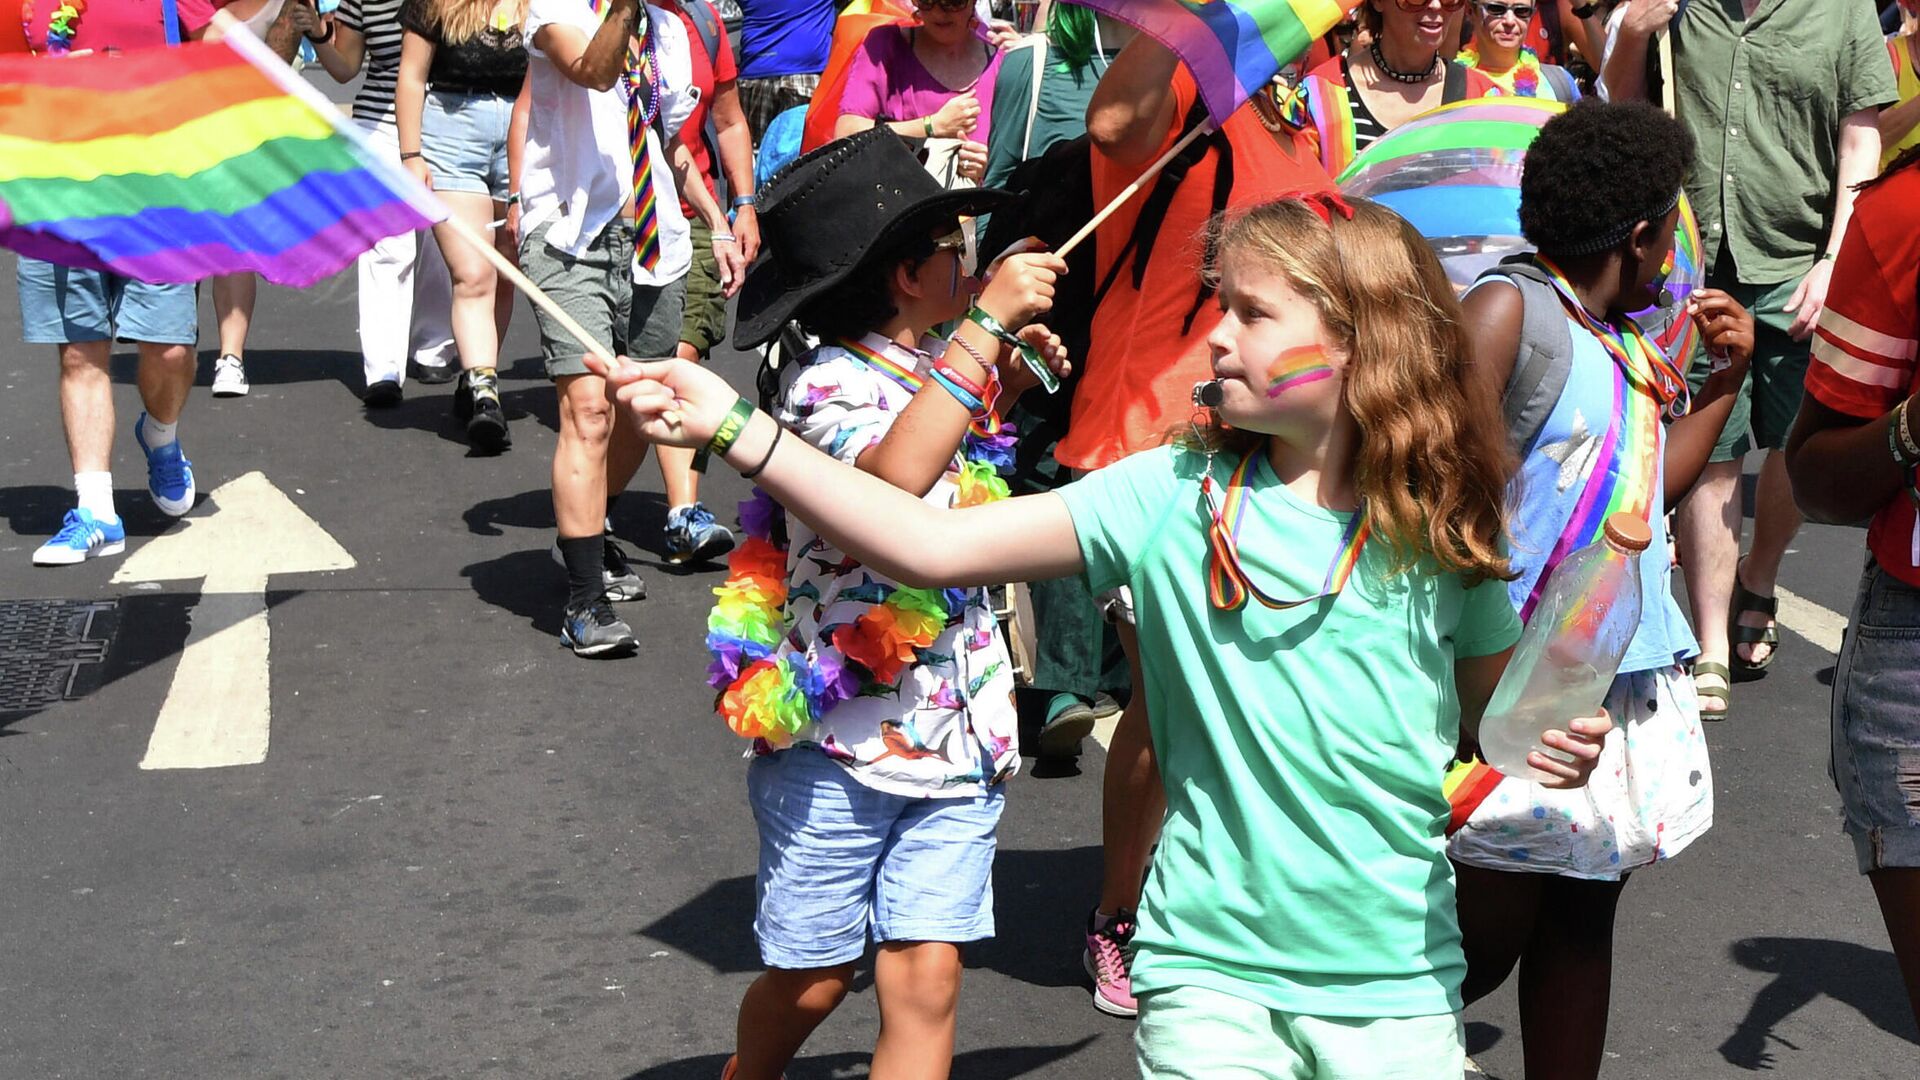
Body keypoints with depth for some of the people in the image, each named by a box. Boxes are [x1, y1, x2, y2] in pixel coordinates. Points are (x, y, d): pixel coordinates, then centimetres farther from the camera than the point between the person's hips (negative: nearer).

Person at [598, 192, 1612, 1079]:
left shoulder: (1442, 535, -2)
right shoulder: (1176, 496, -5)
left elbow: (1496, 709, 12)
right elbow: (935, 546, -11)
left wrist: (1561, 743, -12)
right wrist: (740, 431, -18)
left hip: (1395, 989, 1)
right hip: (1211, 971, -1)